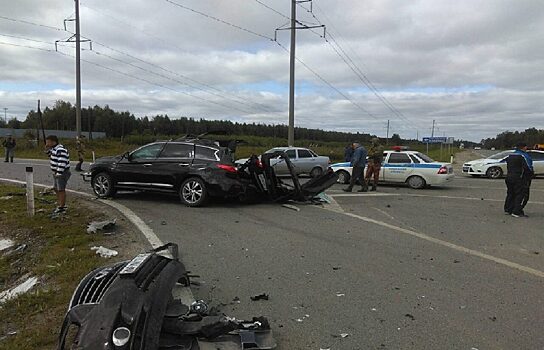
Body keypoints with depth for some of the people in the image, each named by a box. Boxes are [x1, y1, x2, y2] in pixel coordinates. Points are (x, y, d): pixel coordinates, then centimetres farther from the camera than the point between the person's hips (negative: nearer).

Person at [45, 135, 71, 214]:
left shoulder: (60, 150, -20)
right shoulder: (55, 149, 12)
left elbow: (62, 163, -25)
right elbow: (51, 155, 29)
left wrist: (58, 174, -24)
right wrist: (48, 149, 11)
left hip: (61, 173, -11)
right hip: (57, 173, 11)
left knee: (61, 190, -6)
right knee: (56, 189, 18)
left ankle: (61, 207, -1)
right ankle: (59, 205, 29)